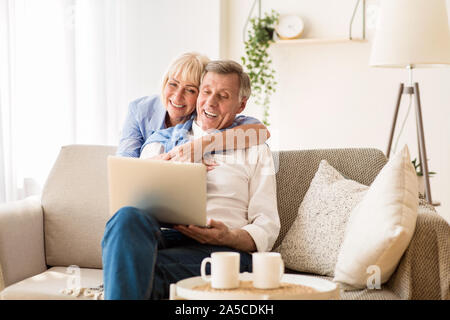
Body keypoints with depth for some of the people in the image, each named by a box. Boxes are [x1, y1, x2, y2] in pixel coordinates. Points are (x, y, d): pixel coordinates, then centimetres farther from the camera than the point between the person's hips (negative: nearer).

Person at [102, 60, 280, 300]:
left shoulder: (254, 149, 21)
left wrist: (228, 237, -11)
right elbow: (134, 196, 17)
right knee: (128, 218, -36)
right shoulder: (161, 140, 27)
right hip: (160, 235, 3)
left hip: (219, 247, -2)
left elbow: (266, 229, 12)